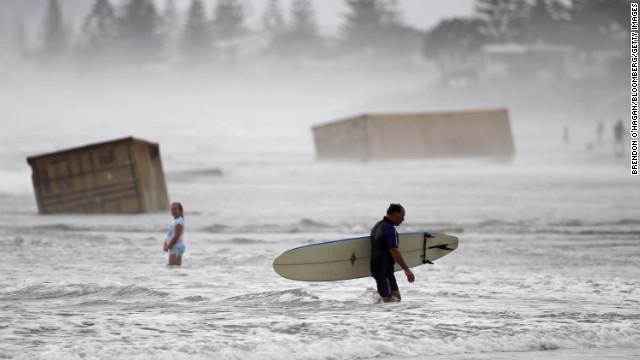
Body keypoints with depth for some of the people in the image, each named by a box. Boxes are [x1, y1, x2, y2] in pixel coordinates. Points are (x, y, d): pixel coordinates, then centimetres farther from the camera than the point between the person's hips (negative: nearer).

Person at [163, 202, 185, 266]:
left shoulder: (179, 221, -14)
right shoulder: (174, 221, 18)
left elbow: (176, 236, -20)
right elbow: (170, 236, 21)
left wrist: (168, 246, -15)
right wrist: (165, 244, 6)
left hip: (177, 247, -10)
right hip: (174, 247, 10)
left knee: (172, 266, -16)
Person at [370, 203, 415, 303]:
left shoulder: (378, 226, 15)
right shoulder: (390, 229, -15)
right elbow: (394, 252, -23)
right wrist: (407, 270, -22)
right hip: (384, 268, -10)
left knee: (396, 297, 9)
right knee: (389, 300, -9)